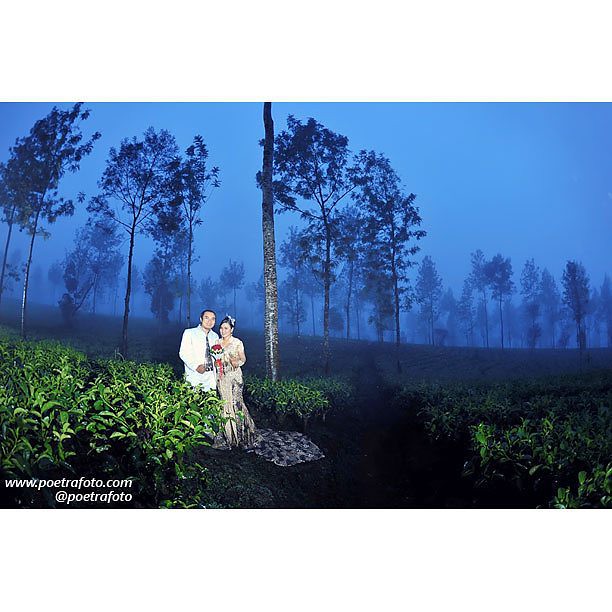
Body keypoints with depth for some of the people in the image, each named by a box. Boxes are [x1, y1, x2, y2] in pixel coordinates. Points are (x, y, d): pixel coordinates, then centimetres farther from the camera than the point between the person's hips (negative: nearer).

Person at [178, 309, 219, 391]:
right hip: (195, 376, -4)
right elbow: (183, 353, -6)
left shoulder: (215, 336, 17)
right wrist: (196, 366, -20)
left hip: (211, 376, 4)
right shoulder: (189, 333, 3)